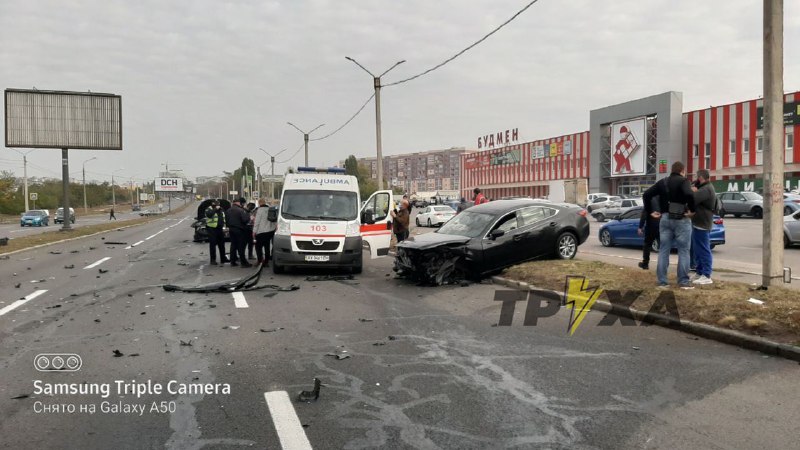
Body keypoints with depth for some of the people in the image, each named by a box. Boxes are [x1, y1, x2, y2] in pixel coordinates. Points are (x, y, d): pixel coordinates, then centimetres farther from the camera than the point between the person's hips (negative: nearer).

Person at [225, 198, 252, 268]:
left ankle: (233, 261, 18)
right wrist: (249, 218, -3)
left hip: (231, 229, 7)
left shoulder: (228, 210, 7)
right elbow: (245, 219, -22)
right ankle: (244, 262, -1)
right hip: (239, 230, -7)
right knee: (241, 246, -3)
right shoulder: (241, 210, -18)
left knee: (233, 245, 14)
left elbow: (226, 219, 14)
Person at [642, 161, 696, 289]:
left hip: (665, 218, 5)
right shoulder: (683, 181, -7)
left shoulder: (663, 182, 11)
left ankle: (662, 281, 7)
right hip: (681, 219, -5)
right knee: (683, 250, 3)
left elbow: (646, 195, 7)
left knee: (663, 250, 7)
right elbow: (689, 194, -27)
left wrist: (650, 212, 10)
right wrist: (692, 210, -16)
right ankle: (684, 281, 3)